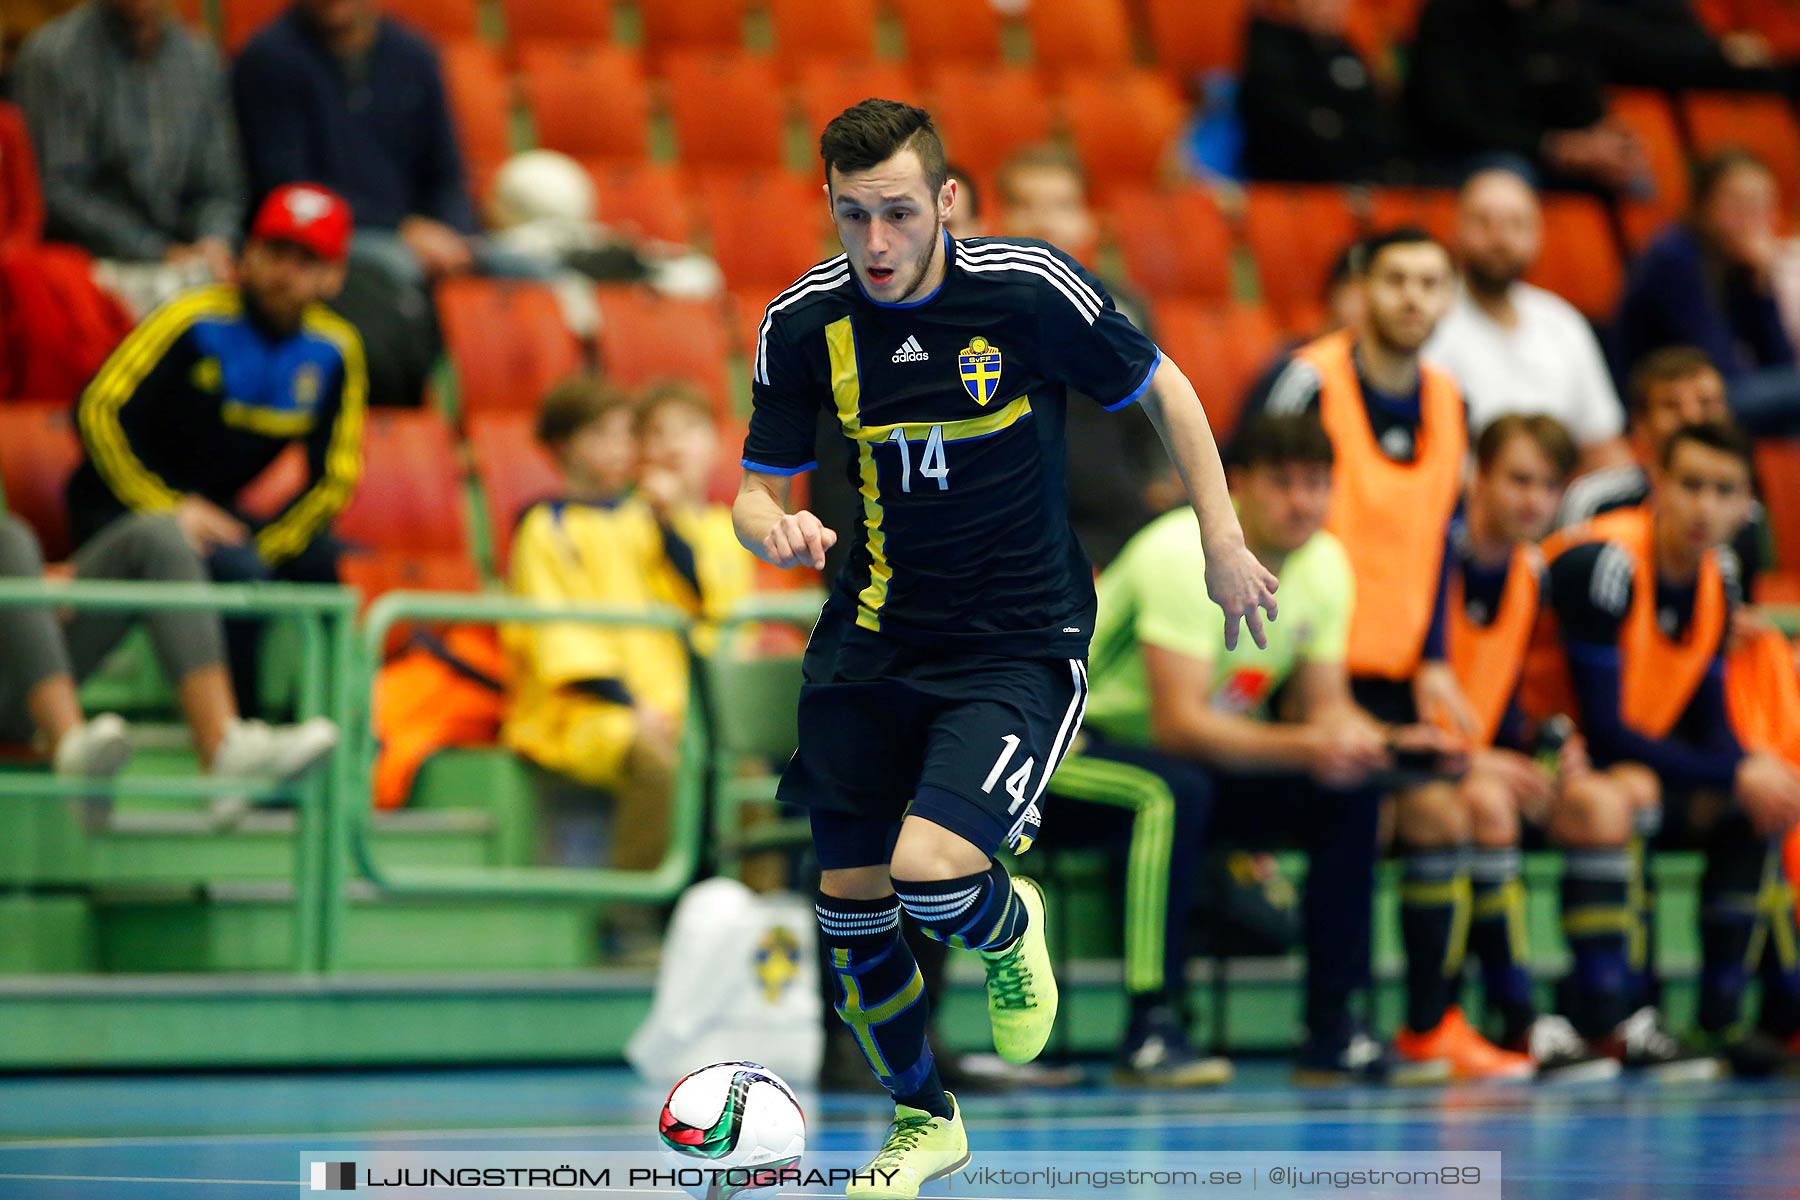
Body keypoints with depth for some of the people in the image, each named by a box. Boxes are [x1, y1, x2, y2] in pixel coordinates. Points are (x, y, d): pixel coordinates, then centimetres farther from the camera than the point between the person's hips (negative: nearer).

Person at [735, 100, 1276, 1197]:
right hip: (873, 641, 4)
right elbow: (760, 489, 2)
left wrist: (1223, 542, 0)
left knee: (930, 874, -23)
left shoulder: (1030, 288, -16)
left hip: (1019, 642, -4)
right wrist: (775, 529, -22)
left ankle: (1010, 927, 16)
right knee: (850, 901, 7)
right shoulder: (805, 322, -6)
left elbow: (1162, 387, 0)